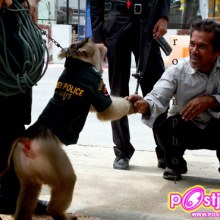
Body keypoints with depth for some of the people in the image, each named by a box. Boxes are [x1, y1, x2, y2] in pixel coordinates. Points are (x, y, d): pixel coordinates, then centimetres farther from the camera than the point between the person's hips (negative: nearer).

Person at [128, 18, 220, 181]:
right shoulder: (178, 70, -18)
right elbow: (158, 97, -33)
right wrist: (145, 105, -55)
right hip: (185, 129, 0)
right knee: (164, 127, -31)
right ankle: (175, 165, 3)